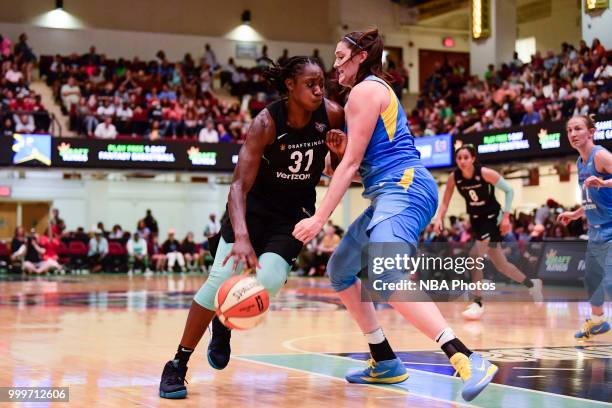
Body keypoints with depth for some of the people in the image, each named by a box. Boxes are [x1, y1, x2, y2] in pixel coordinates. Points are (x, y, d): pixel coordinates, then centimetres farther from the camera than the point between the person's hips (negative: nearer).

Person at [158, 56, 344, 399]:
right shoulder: (267, 122, -23)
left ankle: (226, 323, 16)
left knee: (269, 281, -20)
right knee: (222, 277, -17)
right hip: (254, 205, -2)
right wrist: (242, 237, -44)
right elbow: (240, 183, -29)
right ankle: (178, 364, -2)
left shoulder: (331, 115, -14)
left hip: (295, 212, 2)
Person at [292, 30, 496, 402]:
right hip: (393, 193, 11)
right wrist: (342, 144, 11)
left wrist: (320, 218, -12)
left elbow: (351, 164, -11)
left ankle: (469, 361, -41)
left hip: (404, 189, -11)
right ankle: (385, 363, 19)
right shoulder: (377, 91, 26)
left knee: (383, 276, -31)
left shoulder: (365, 90, -4)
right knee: (341, 269, 18)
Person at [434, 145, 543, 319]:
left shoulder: (485, 173, -21)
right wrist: (439, 219, -22)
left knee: (476, 255, -20)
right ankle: (531, 284, 33)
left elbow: (509, 191, -13)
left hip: (492, 217, -5)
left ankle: (477, 303, -13)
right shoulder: (453, 178, -10)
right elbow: (445, 202, -3)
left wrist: (506, 216, -17)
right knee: (500, 263, 11)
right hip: (476, 220, 5)